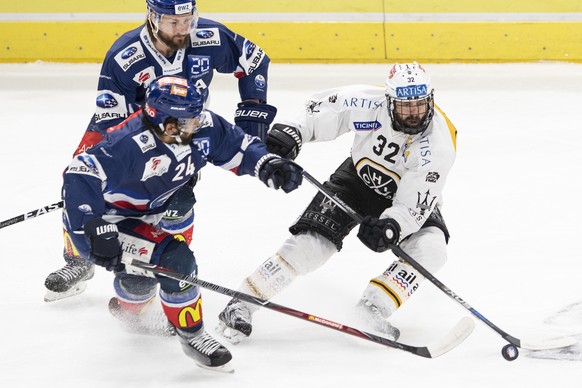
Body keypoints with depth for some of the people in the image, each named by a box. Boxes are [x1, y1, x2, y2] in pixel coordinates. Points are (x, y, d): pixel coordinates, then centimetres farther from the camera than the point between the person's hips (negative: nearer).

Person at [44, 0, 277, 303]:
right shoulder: (123, 57, -33)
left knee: (176, 193, -18)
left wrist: (254, 112, -12)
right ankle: (79, 262, 10)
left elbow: (255, 61, -8)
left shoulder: (209, 39, -26)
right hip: (124, 119, -1)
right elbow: (113, 120, -29)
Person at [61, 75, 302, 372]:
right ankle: (190, 334, -3)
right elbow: (80, 177, -42)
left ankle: (130, 306, 66)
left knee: (143, 273, 30)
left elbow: (238, 147, 0)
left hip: (147, 213, 9)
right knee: (175, 261, -23)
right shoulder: (131, 146, -39)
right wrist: (95, 230, -47)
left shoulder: (202, 127, -16)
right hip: (109, 216, -8)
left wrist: (269, 164, -17)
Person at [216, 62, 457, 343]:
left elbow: (415, 205, -35)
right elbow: (322, 107, -10)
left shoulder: (439, 145, -33)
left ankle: (374, 307, -21)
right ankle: (241, 304, -5)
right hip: (359, 177, 1)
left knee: (430, 249, -28)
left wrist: (392, 226, -54)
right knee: (310, 244, -14)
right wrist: (293, 131, -26)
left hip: (407, 197, 0)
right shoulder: (369, 103, -28)